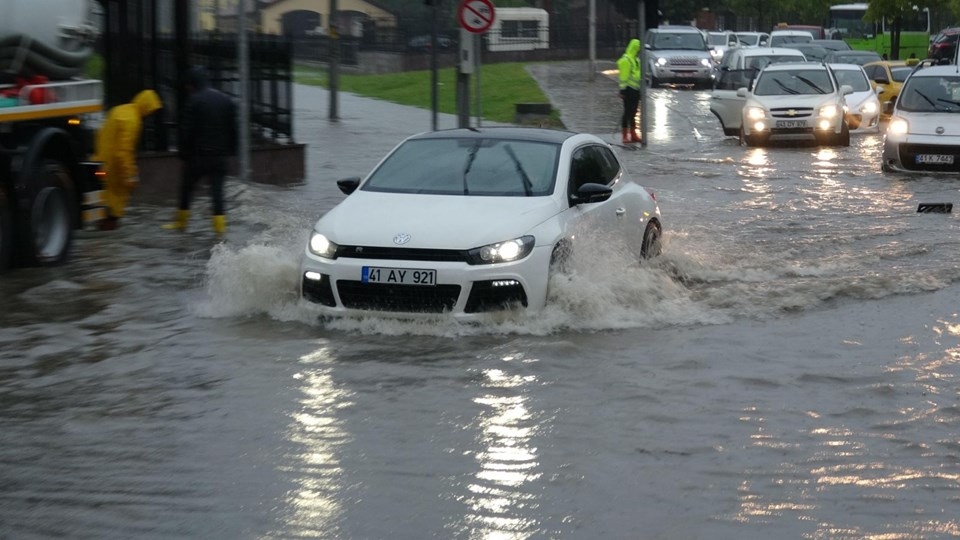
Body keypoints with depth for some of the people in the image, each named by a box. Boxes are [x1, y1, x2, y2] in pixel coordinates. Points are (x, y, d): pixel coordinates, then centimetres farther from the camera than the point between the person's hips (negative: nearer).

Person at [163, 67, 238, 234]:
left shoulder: (194, 101, -10)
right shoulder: (226, 100, 8)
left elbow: (186, 131, -11)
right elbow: (233, 129, 10)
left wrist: (184, 154, -6)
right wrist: (231, 150, 14)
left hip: (199, 154, -4)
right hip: (220, 155, 4)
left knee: (187, 186, 10)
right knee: (217, 189, 6)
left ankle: (181, 221, 16)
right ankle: (220, 223, -2)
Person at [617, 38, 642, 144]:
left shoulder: (636, 60, 18)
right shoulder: (626, 60, -12)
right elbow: (623, 76, -16)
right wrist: (623, 89, -19)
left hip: (635, 89, 9)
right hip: (629, 90, -9)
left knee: (633, 113, 13)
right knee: (627, 113, -6)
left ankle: (633, 134, 19)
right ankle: (625, 136, -3)